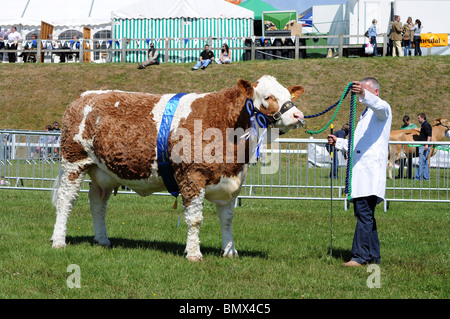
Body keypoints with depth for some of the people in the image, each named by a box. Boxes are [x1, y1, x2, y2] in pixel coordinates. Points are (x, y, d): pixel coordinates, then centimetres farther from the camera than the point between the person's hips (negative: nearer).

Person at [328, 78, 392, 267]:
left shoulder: (383, 109, 0)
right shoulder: (366, 113, 29)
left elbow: (380, 106, -27)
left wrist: (364, 95, -45)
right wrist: (338, 143, 21)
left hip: (371, 170, -10)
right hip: (360, 170, 10)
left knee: (364, 214, -14)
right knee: (365, 215, 10)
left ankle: (359, 256, -17)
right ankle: (373, 255, 15)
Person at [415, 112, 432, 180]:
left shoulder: (426, 125, -11)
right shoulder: (423, 125, 19)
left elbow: (429, 135, -19)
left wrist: (427, 144, -25)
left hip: (425, 146, -11)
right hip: (422, 146, 11)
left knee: (421, 162, -10)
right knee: (425, 162, 11)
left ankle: (418, 177, -10)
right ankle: (425, 176, 13)